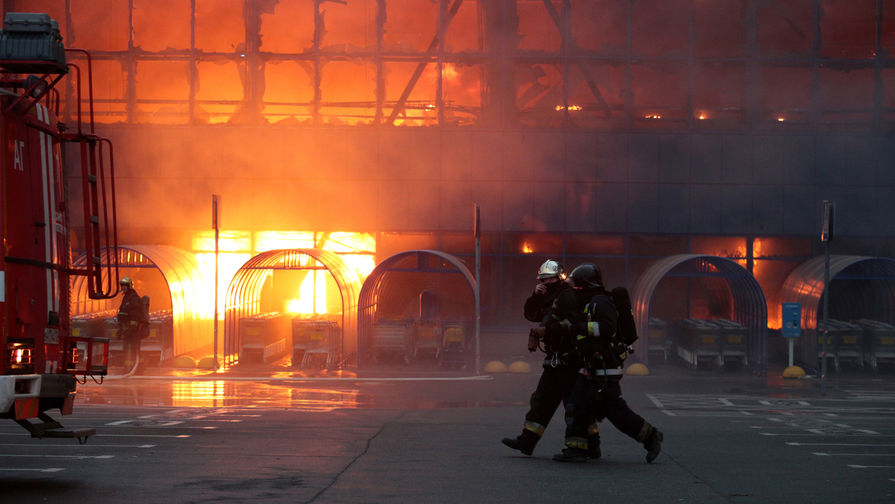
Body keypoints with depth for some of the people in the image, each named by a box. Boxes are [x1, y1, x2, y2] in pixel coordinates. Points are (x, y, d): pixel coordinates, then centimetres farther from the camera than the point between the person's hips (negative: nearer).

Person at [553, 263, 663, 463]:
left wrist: (577, 327, -25)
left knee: (614, 409, -6)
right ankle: (576, 448, 5)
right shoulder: (589, 304, 19)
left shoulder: (601, 302, -13)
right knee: (578, 405, 4)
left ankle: (651, 437, 4)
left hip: (605, 370, -10)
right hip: (590, 369, 10)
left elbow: (607, 327, -27)